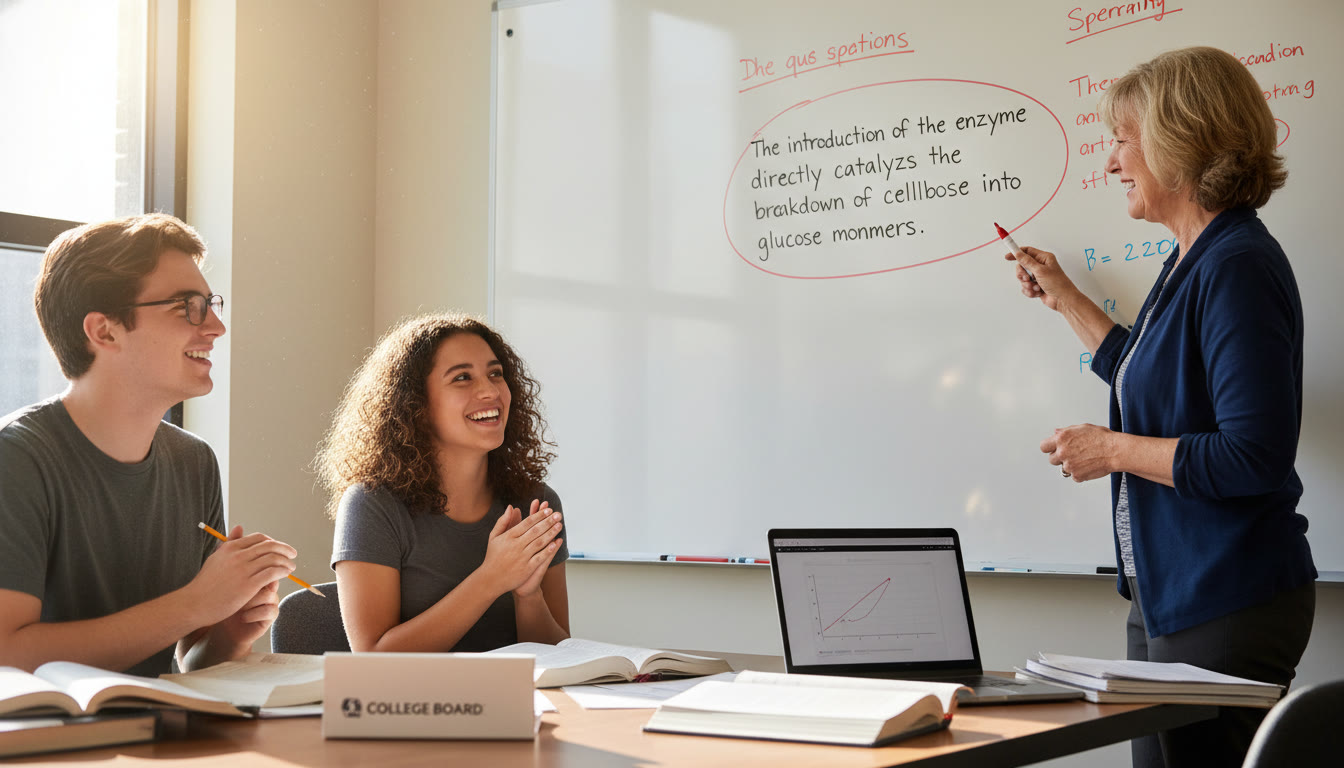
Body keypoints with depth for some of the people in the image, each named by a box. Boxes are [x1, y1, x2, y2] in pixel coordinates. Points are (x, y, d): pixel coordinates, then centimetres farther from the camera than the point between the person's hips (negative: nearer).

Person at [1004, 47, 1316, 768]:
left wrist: (1112, 449, -17)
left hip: (1229, 607, -10)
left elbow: (1257, 456, -26)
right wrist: (1064, 298, 32)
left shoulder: (1239, 267, -20)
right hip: (1166, 596, 10)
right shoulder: (1190, 261, 12)